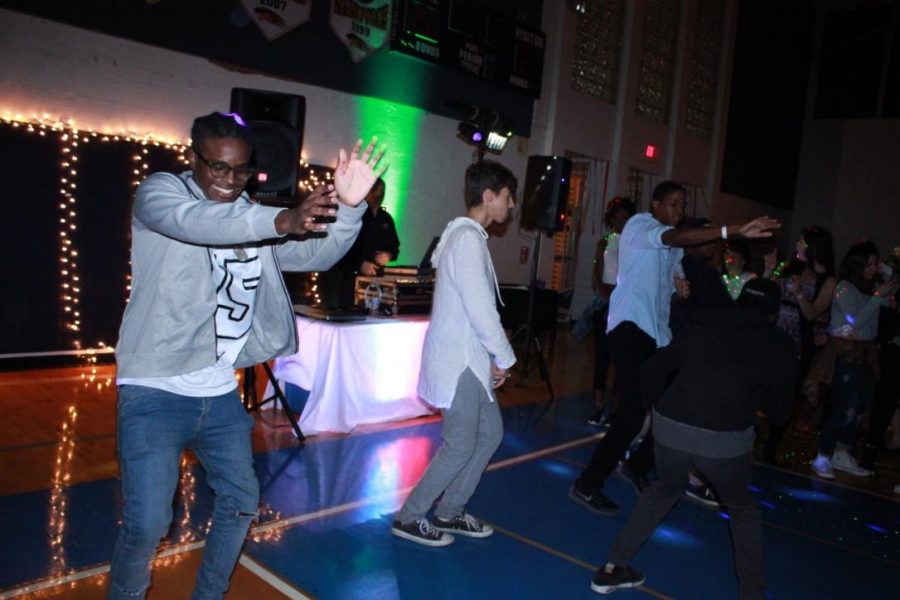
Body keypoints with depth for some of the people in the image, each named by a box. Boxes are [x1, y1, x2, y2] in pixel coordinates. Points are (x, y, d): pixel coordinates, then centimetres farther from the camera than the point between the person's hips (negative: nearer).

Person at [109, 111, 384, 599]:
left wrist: (348, 207, -20)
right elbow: (196, 222, -28)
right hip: (155, 392, -6)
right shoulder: (158, 192, -5)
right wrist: (281, 221, -44)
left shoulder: (253, 220, 10)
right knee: (147, 522, -7)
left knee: (240, 502, 14)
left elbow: (316, 255, 0)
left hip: (221, 393, 6)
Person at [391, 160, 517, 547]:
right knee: (460, 446, -1)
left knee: (490, 433, 16)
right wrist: (504, 358, -10)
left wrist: (495, 358, 10)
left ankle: (450, 511, 28)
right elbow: (480, 308, -23)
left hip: (469, 358, 10)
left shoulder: (467, 235, 15)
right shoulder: (468, 238, -17)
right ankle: (409, 518, 15)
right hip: (458, 359, -10)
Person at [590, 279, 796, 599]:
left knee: (665, 490, 30)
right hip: (725, 440, -2)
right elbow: (780, 412, 17)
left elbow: (654, 367, 15)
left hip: (670, 428, 3)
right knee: (742, 508, 28)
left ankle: (613, 568, 35)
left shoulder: (704, 323, 16)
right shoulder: (779, 345, 12)